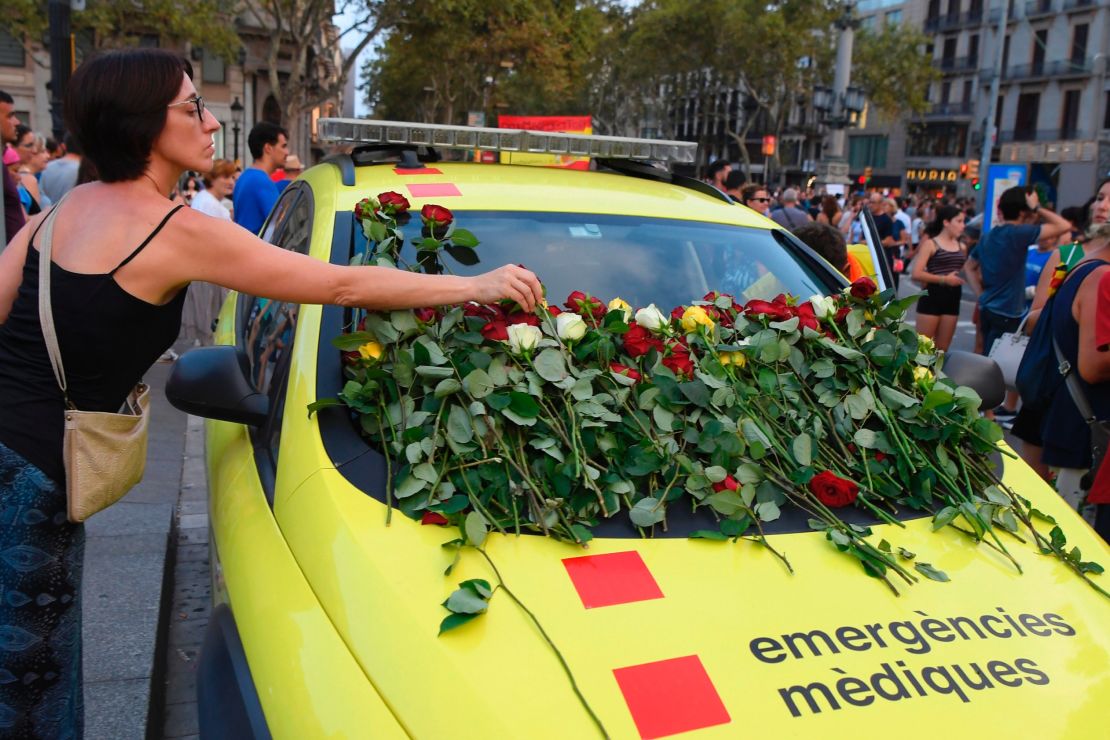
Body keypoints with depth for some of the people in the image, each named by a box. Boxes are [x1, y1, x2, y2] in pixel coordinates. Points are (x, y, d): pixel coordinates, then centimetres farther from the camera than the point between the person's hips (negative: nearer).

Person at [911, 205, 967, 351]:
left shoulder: (961, 247, 11)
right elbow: (916, 274, -15)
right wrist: (944, 279, -18)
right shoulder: (930, 244, -5)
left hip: (952, 299, 6)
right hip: (931, 298, -5)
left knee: (942, 349, 10)